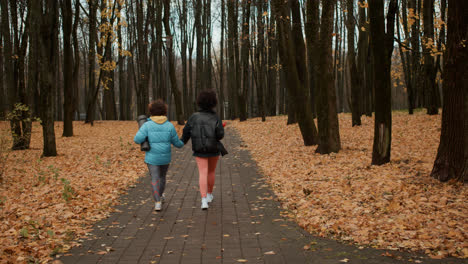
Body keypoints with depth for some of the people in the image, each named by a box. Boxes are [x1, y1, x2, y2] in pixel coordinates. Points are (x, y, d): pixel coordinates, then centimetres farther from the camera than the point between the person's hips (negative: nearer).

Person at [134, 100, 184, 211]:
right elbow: (176, 142, 1)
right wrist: (181, 144, 24)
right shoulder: (169, 126, -7)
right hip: (165, 157, 2)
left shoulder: (147, 125, -12)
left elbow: (137, 139, -18)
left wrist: (142, 141, 5)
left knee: (155, 179, 1)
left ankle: (157, 202, -13)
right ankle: (160, 195, 43)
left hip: (152, 157, -2)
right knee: (162, 176, 24)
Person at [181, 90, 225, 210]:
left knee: (203, 174, -4)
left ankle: (204, 200, -19)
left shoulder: (194, 117, -6)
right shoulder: (215, 118, -10)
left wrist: (182, 141, 20)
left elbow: (186, 132, 0)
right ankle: (209, 195, 36)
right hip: (214, 149, 0)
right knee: (211, 172, 21)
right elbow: (220, 134, -16)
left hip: (200, 150, 0)